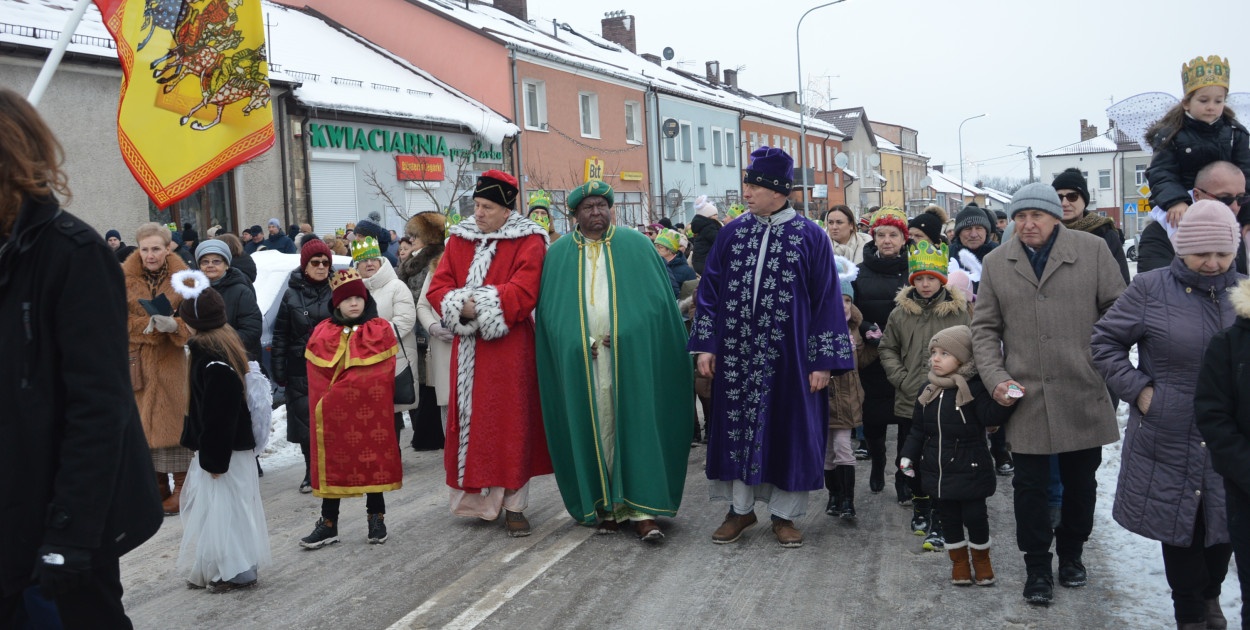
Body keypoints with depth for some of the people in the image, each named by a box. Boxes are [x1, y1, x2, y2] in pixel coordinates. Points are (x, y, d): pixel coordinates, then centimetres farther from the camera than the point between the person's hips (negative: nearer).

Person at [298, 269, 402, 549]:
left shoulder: (381, 331, -1)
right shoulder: (321, 334, 5)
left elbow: (385, 377, -5)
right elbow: (317, 382, 4)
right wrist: (323, 409, -4)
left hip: (371, 416, -2)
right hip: (334, 417, 2)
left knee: (374, 462, 6)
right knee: (332, 463, 7)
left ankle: (376, 518, 21)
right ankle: (328, 524, 17)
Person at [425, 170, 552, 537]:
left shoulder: (528, 242, -3)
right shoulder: (459, 240, 12)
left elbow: (523, 292, -17)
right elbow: (438, 288, 5)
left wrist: (476, 306, -16)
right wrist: (461, 308, -15)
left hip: (509, 347, -4)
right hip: (468, 351, 4)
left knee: (510, 423, -1)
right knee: (470, 421, 6)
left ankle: (513, 504, 5)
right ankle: (477, 497, 16)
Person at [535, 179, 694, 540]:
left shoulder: (635, 245, 7)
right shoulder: (559, 254, 10)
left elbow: (657, 299, 3)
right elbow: (550, 311, 5)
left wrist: (625, 335, -8)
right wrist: (584, 342, -8)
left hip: (631, 356, -1)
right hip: (581, 358, 1)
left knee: (636, 425, -5)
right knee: (595, 427, 2)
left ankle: (641, 508, -4)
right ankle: (605, 506, 9)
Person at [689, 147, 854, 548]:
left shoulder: (811, 237, -4)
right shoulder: (732, 233, 5)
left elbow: (827, 299, -4)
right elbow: (711, 290, 8)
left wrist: (823, 360, -9)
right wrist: (706, 344, 0)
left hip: (788, 357, -2)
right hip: (737, 354, 3)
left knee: (786, 429, 5)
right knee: (737, 425, 8)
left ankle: (784, 514, 19)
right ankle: (740, 508, 23)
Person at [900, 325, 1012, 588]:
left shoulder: (975, 388, -10)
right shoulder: (928, 392, 5)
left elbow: (991, 417, -22)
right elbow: (918, 429, 11)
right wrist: (908, 456, 4)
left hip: (970, 470, -4)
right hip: (936, 472, 5)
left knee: (975, 517, 4)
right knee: (948, 518, 12)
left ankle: (981, 559, 27)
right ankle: (959, 561, 29)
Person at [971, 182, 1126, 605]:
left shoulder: (1092, 250, 2)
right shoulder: (996, 263, 6)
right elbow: (984, 328, 8)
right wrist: (996, 377, -4)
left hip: (1083, 395, 0)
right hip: (1026, 398, 0)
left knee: (1080, 482, 14)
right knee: (1030, 486, 5)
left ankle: (1071, 553, 34)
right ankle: (1037, 566, 20)